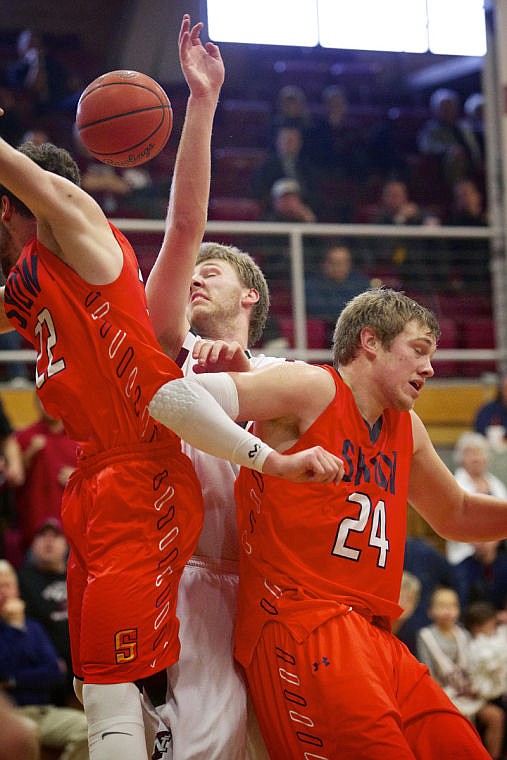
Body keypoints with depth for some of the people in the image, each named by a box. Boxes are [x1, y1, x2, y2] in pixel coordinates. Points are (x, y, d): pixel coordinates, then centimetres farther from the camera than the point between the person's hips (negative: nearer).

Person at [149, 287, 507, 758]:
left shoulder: (406, 428, 19)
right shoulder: (311, 388, -5)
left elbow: (456, 515, 36)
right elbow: (172, 396, -16)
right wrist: (270, 458, -21)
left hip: (374, 637, 8)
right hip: (300, 626, -8)